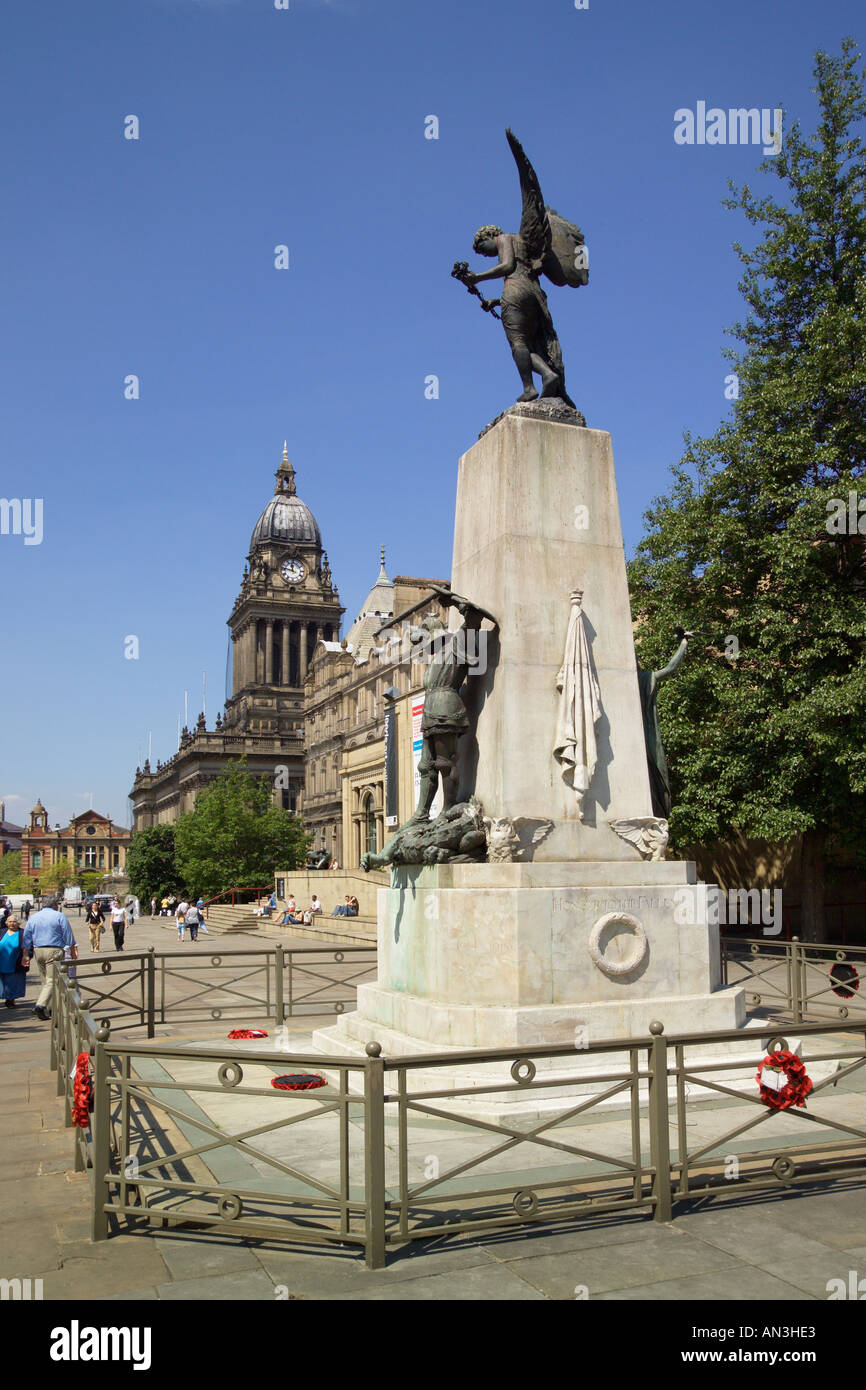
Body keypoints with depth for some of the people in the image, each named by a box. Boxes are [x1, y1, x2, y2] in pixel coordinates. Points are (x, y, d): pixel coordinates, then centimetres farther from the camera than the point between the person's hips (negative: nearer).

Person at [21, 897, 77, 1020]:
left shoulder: (33, 917, 12)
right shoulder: (59, 916, -1)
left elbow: (27, 937, 11)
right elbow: (68, 935, -2)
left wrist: (26, 955, 14)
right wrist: (73, 951, 4)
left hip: (38, 950, 5)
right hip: (54, 951, -5)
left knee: (45, 981, 14)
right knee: (51, 981, -7)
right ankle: (41, 1005, -23)